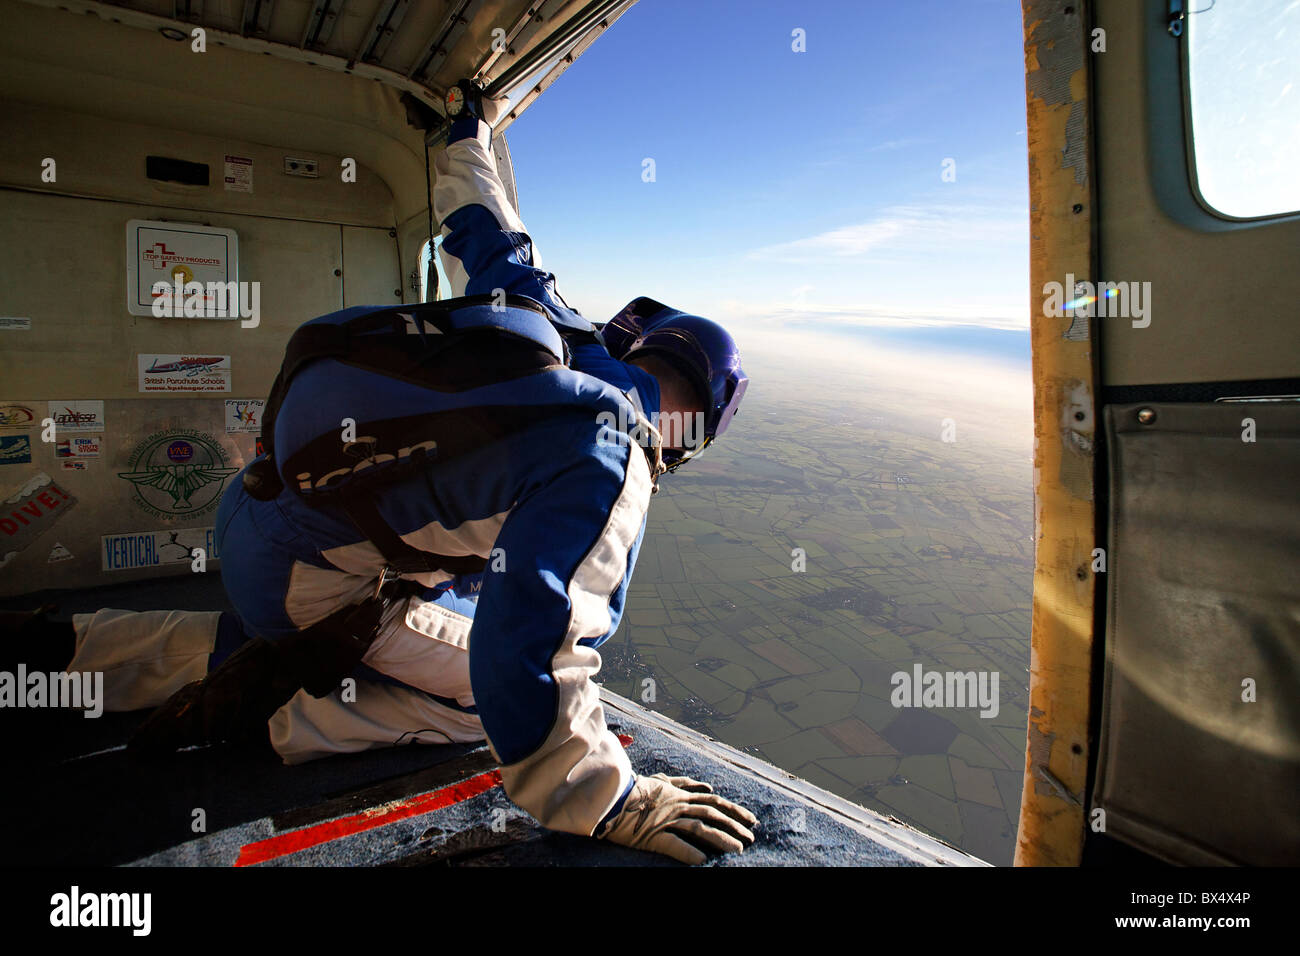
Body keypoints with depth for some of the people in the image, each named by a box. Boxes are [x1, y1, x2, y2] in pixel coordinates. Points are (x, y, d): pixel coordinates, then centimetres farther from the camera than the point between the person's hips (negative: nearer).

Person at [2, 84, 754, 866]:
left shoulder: (536, 304, -2)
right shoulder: (604, 464, -25)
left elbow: (476, 219, 16)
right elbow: (528, 646, -31)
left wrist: (470, 132, 38)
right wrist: (610, 804, -20)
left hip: (250, 514, 8)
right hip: (308, 578, -8)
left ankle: (75, 646, 27)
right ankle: (286, 708, -6)